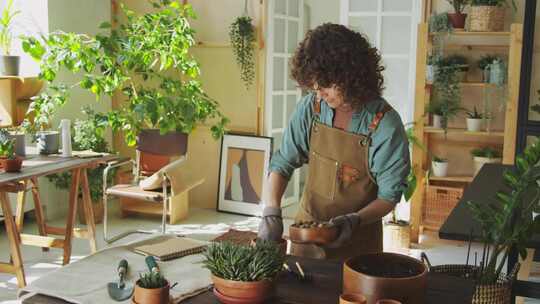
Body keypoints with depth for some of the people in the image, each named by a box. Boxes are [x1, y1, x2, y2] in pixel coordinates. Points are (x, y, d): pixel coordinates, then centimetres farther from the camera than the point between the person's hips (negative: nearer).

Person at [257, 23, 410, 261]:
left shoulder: (385, 125, -21)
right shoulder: (311, 107, -11)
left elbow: (389, 195, -12)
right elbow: (282, 164, -5)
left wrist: (355, 220, -28)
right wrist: (271, 212, -18)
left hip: (357, 241, -3)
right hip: (306, 231, 3)